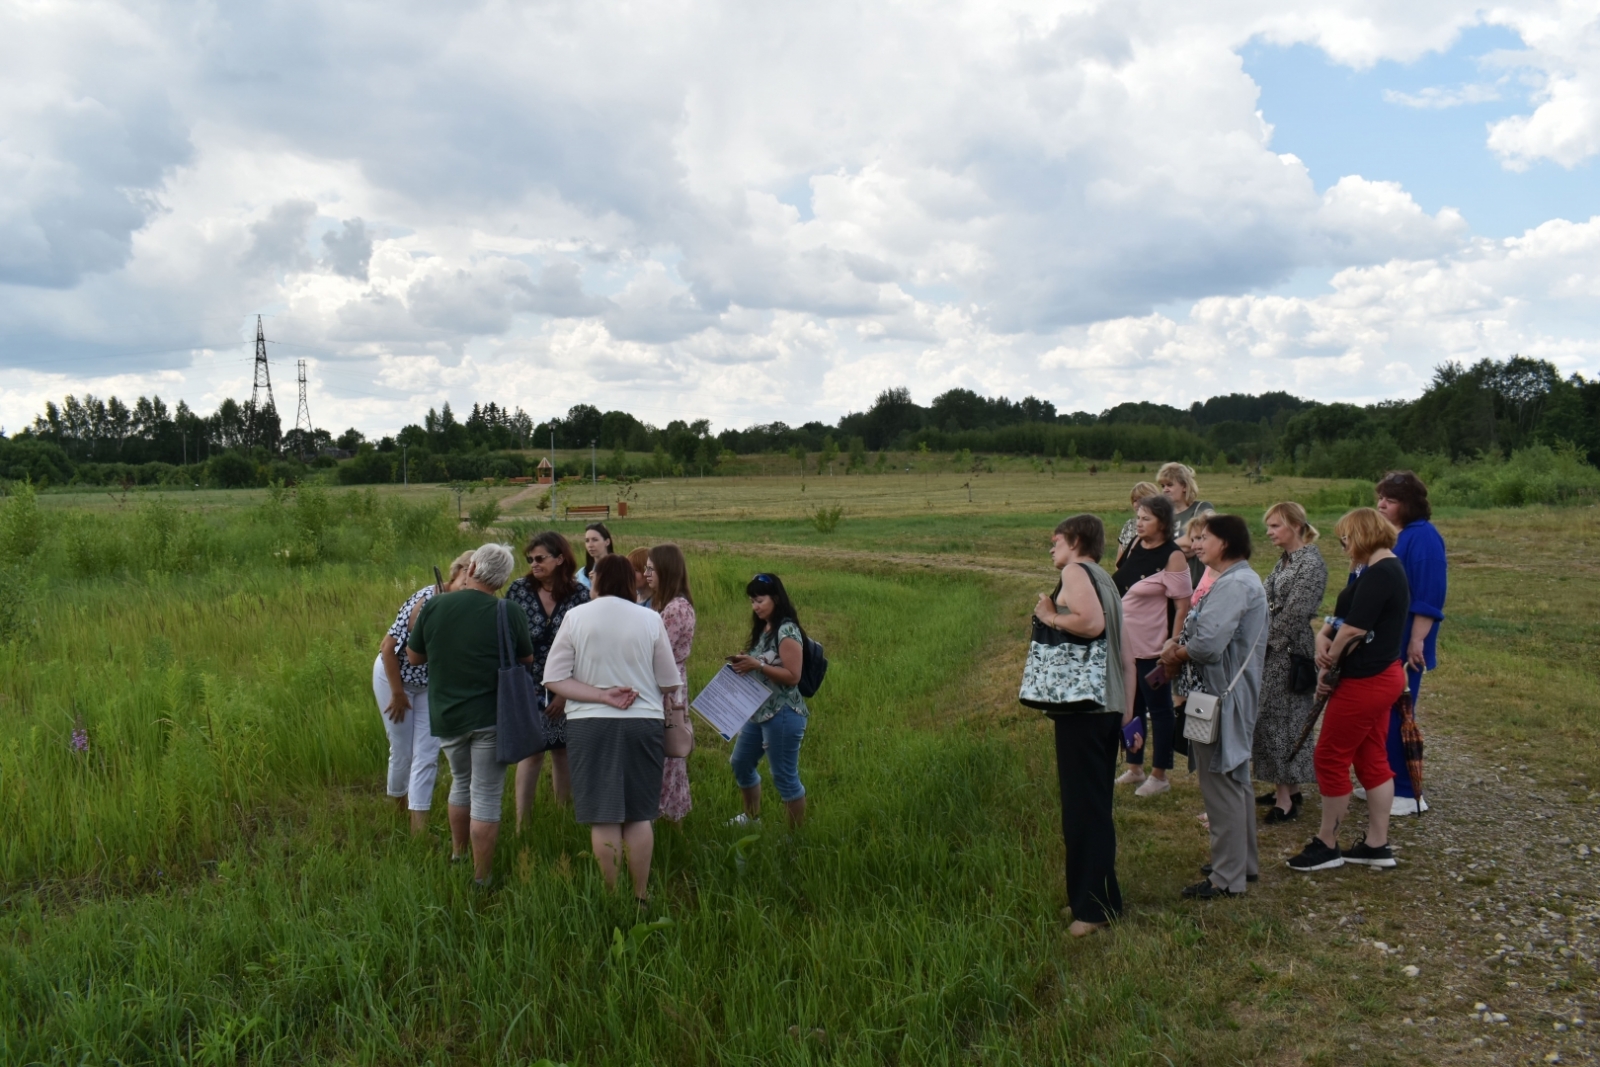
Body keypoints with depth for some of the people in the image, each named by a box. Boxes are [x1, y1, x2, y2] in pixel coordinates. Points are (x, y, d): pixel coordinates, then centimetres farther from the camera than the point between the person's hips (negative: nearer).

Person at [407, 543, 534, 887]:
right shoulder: (510, 613, -11)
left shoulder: (434, 606, -7)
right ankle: (480, 880, 8)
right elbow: (527, 659, 4)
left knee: (461, 782, 25)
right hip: (490, 717, -3)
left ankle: (456, 856, 39)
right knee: (486, 798, 4)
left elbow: (414, 656, 4)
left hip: (446, 715, 3)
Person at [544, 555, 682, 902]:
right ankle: (640, 897, 17)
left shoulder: (576, 616, -3)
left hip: (589, 725, -1)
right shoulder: (650, 619, -3)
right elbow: (669, 683, 1)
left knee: (603, 818, 5)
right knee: (639, 815, 11)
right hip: (643, 723, 1)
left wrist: (602, 696, -8)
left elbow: (553, 679, -7)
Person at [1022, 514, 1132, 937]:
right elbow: (1124, 652, 18)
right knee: (1094, 806, 16)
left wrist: (1050, 617, -9)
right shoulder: (1103, 579, 20)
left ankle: (1094, 906, 2)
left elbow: (1092, 621, -25)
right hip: (1106, 706, 10)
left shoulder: (1075, 571, -6)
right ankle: (1097, 896, 24)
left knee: (1083, 807, -4)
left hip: (1082, 705, -9)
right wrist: (1126, 708, 19)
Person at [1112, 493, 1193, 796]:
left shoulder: (1172, 557, -14)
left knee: (1158, 708, 5)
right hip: (1125, 643, 7)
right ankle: (1134, 767, 30)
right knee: (1130, 706, 16)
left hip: (1152, 647, -7)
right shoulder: (1135, 547, 6)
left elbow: (1183, 606, -15)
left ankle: (1159, 776, 16)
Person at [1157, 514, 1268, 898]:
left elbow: (1208, 643, -31)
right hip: (1232, 694, 11)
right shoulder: (1242, 580, 15)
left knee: (1221, 785, -3)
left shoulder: (1233, 585, -21)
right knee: (1235, 781, 20)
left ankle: (1227, 878, 5)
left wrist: (1177, 654, -12)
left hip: (1223, 698, -11)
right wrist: (1181, 650, -3)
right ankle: (1244, 863, 32)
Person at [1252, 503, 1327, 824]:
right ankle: (1287, 789, 23)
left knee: (1280, 721, -5)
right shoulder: (1285, 560, 13)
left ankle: (1286, 800, 2)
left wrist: (1267, 642, -15)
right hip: (1271, 652, 9)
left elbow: (1294, 614, -19)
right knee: (1271, 721, 13)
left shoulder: (1311, 564, -15)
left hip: (1288, 653, -9)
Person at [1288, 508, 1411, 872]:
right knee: (1372, 759, 14)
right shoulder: (1387, 570, 13)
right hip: (1380, 676, 10)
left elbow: (1353, 630, -25)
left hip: (1365, 681, -10)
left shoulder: (1378, 574, -20)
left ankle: (1327, 845, 10)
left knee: (1329, 758, 0)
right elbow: (1341, 615, 12)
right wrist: (1322, 636, -7)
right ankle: (1377, 845, 21)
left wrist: (1328, 666, -9)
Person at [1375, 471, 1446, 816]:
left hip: (1402, 646, -8)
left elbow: (1428, 596, -20)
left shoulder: (1422, 537, -15)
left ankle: (1408, 794, 7)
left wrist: (1417, 641, -22)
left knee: (1396, 716, -3)